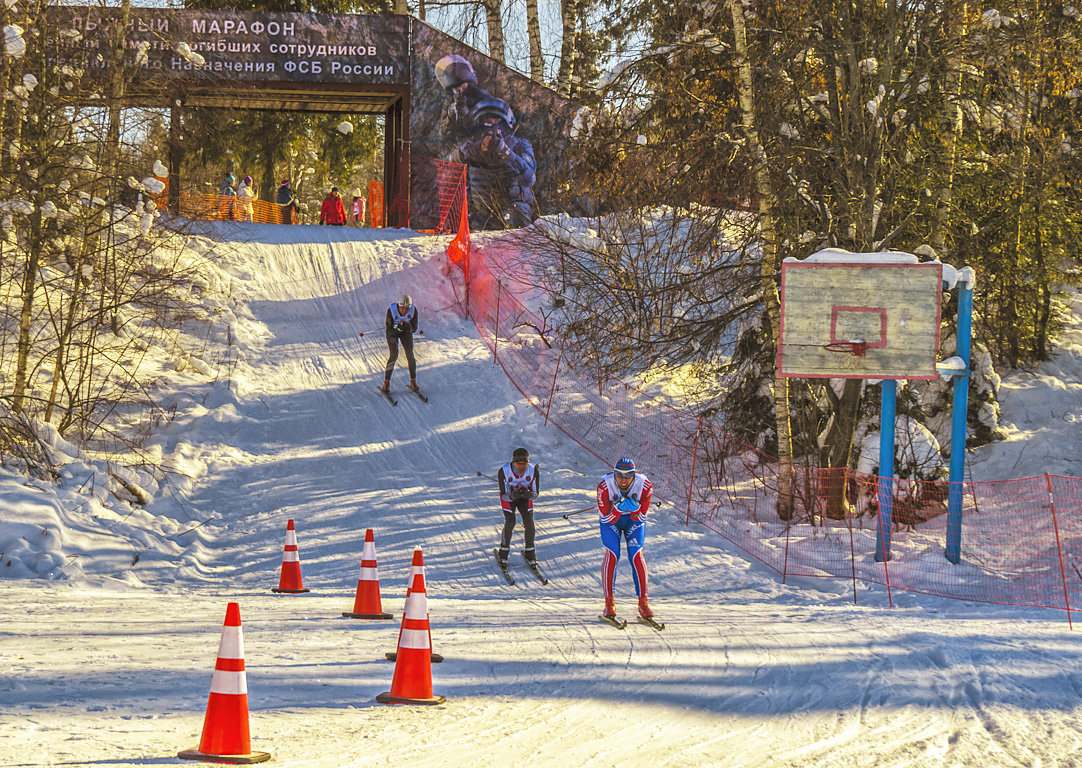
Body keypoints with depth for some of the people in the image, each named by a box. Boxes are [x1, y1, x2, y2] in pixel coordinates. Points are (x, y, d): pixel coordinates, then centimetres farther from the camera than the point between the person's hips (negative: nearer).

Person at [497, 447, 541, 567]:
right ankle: (503, 551, 4)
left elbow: (535, 494, -21)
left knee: (528, 522, -13)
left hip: (526, 497, 2)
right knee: (510, 522, -17)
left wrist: (528, 494, -44)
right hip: (508, 496, -1)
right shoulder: (503, 471, -33)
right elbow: (504, 495, -26)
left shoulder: (534, 471, -29)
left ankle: (529, 552, 6)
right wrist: (513, 496, -48)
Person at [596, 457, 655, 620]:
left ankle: (643, 602, -12)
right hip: (611, 519, -1)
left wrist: (635, 508, -39)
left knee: (636, 555, -15)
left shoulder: (645, 486, -26)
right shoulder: (604, 486, -29)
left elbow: (641, 517, -18)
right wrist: (618, 509, -41)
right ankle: (610, 602, -12)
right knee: (612, 554, -17)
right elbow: (606, 517, -22)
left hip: (634, 518, 1)